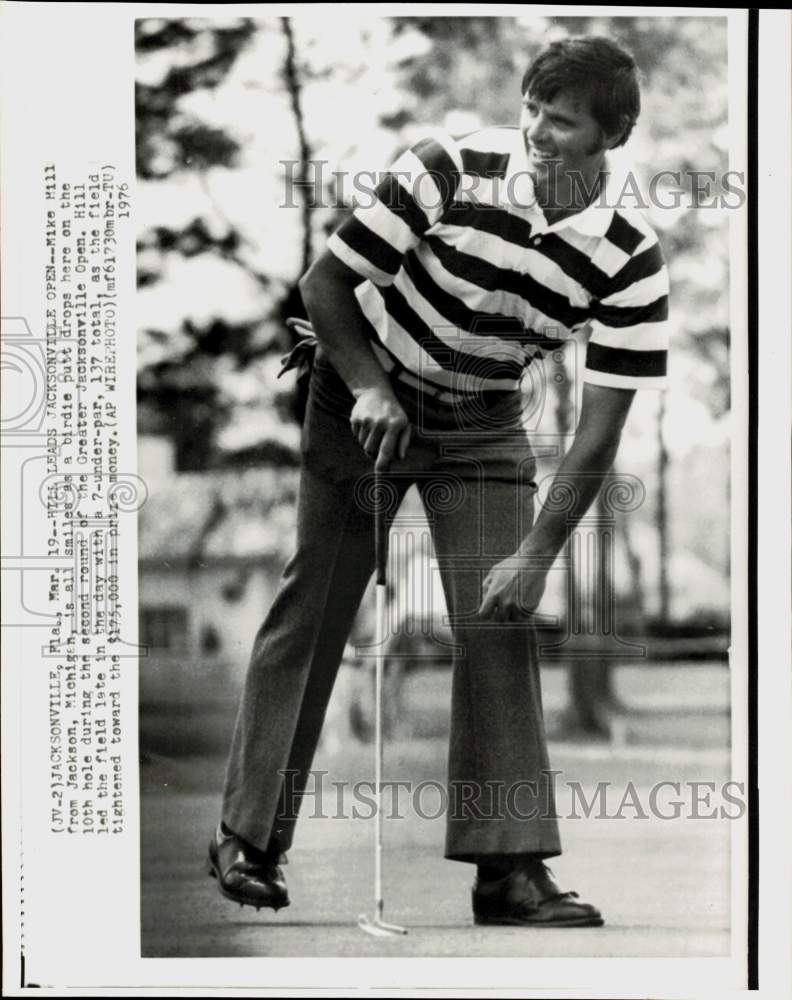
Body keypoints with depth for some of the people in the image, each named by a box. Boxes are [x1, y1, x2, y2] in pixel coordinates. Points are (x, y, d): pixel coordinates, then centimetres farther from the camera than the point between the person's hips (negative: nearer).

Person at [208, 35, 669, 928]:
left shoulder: (631, 261, -20)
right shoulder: (452, 170, -24)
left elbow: (599, 429, -17)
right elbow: (324, 283, -12)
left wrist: (537, 553, -22)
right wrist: (370, 389, -21)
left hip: (483, 425, 2)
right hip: (364, 393, -1)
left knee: (500, 623, -9)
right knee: (313, 607, 0)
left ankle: (510, 868, -6)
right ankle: (248, 834, 11)